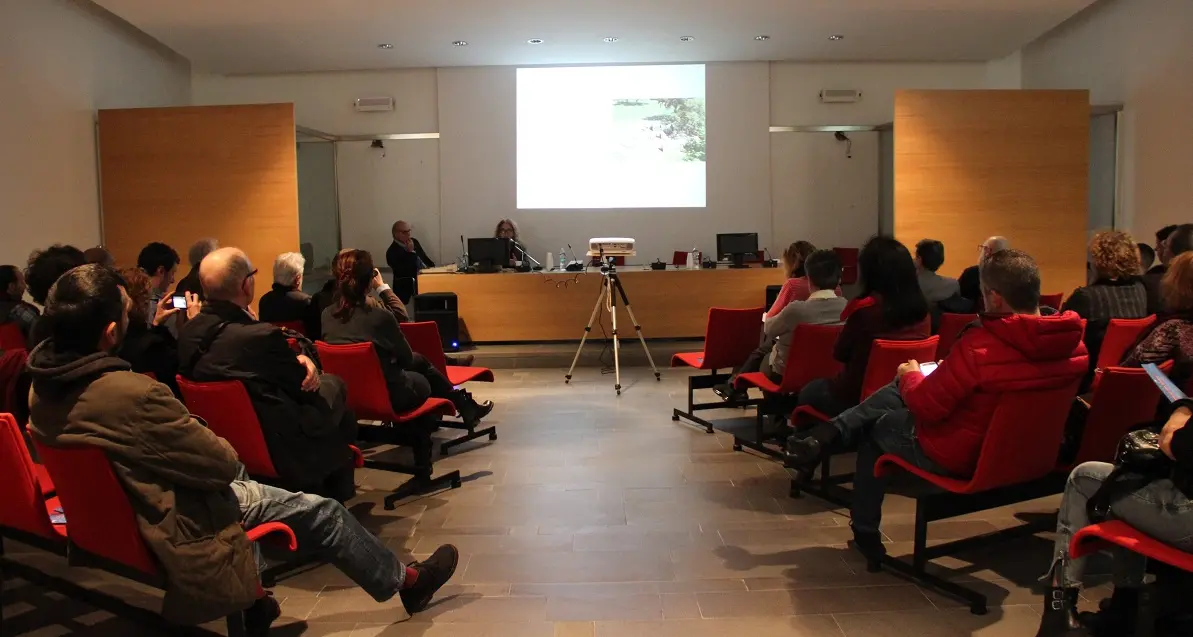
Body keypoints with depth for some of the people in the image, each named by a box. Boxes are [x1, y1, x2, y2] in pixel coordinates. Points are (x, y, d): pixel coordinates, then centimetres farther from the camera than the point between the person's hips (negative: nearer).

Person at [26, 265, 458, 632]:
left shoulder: (42, 387, -9)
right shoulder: (132, 395, -37)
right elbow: (224, 464, -25)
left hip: (109, 517, 8)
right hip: (173, 537, -8)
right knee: (319, 512, 6)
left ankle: (254, 599, 36)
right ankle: (405, 582, 28)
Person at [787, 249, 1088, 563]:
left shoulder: (980, 345, -31)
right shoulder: (1074, 343, -9)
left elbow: (925, 406, -22)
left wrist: (911, 375, -1)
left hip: (957, 456, -7)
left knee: (876, 426, 23)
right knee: (896, 389, 21)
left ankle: (865, 532, 29)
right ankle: (830, 434, 21)